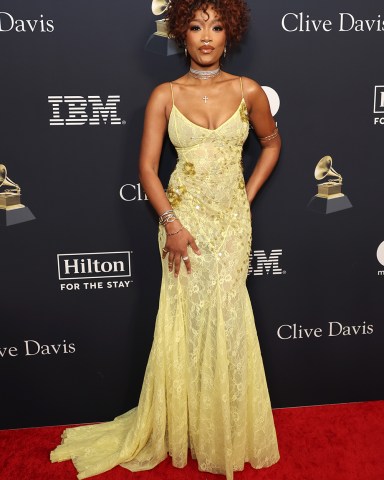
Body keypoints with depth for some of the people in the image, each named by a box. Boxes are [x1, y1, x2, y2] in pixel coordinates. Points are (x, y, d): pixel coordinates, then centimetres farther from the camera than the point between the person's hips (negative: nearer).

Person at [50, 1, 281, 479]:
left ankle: (226, 430, 31)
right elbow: (147, 166, -5)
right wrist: (172, 224, -14)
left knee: (225, 318, 7)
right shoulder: (165, 95, -1)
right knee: (188, 319, 6)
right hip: (183, 218, -1)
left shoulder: (247, 91, 3)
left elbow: (272, 142, 17)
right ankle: (187, 427, 30)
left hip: (232, 220, 1)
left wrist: (248, 196, 7)